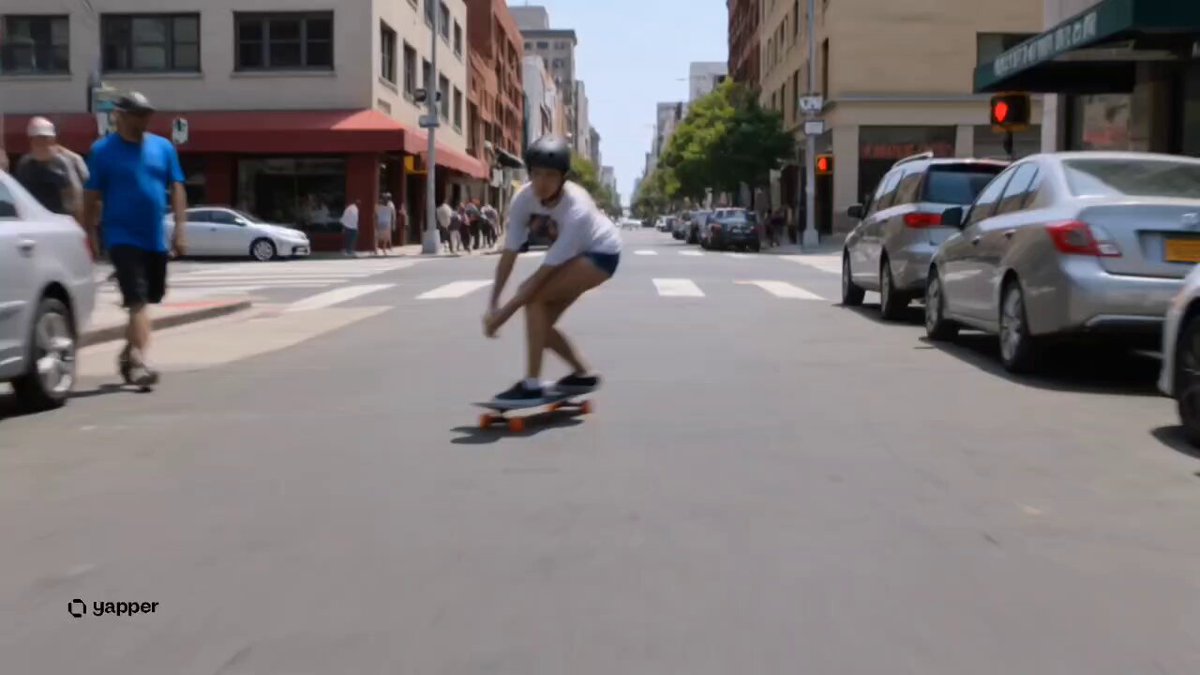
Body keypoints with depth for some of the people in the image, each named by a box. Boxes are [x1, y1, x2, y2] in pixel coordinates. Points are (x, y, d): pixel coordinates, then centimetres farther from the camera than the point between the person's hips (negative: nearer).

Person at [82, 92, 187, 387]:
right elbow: (92, 198, -1)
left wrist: (180, 229, 0)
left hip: (156, 239, 5)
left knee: (146, 301, 14)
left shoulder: (163, 147, 8)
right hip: (123, 238, -5)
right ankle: (138, 362, -18)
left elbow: (176, 189, 8)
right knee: (137, 301, -15)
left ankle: (128, 354, 32)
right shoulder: (102, 150, -2)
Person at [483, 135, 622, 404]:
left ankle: (532, 385, -21)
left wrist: (503, 313, -35)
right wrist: (493, 306, -24)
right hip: (574, 253, 7)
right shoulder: (524, 198, -22)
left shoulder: (576, 209, -38)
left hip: (601, 253, -7)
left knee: (533, 294, -26)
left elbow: (545, 271, -36)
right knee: (540, 321, 0)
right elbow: (509, 254, -18)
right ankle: (583, 374, 22)